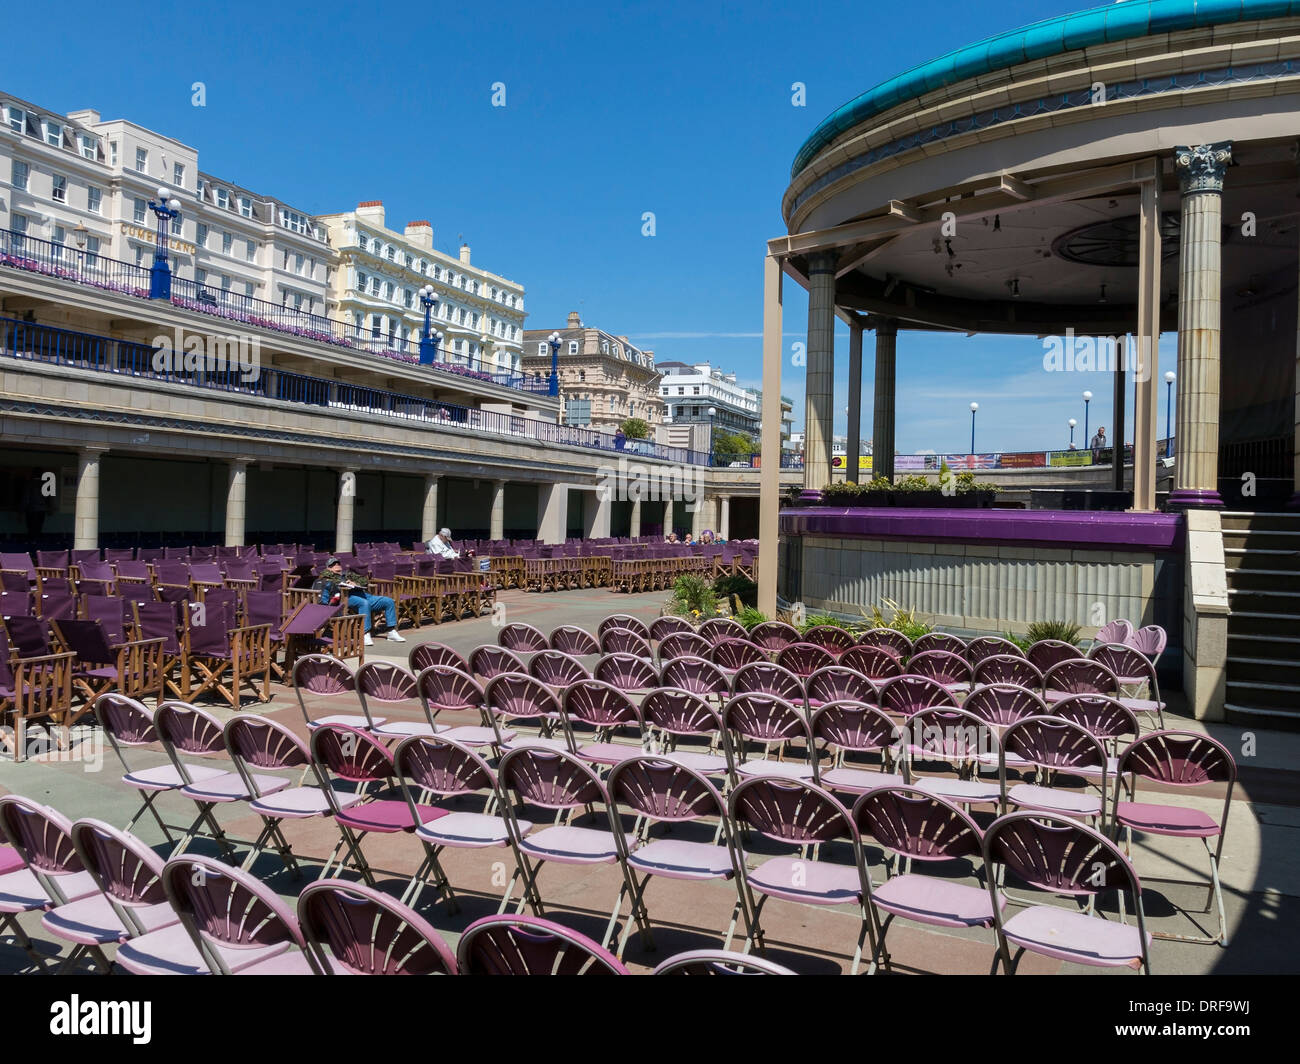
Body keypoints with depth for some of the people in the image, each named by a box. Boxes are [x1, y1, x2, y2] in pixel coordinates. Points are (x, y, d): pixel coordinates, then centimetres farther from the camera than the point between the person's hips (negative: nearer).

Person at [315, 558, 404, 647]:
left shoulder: (348, 574, 37)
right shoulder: (326, 574, 25)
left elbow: (363, 580, 23)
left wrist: (355, 583, 1)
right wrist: (344, 583, -8)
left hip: (362, 594, 6)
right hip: (348, 596, -6)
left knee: (389, 601, -7)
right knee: (364, 603, -39)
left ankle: (392, 631, -6)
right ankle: (365, 634, -42)